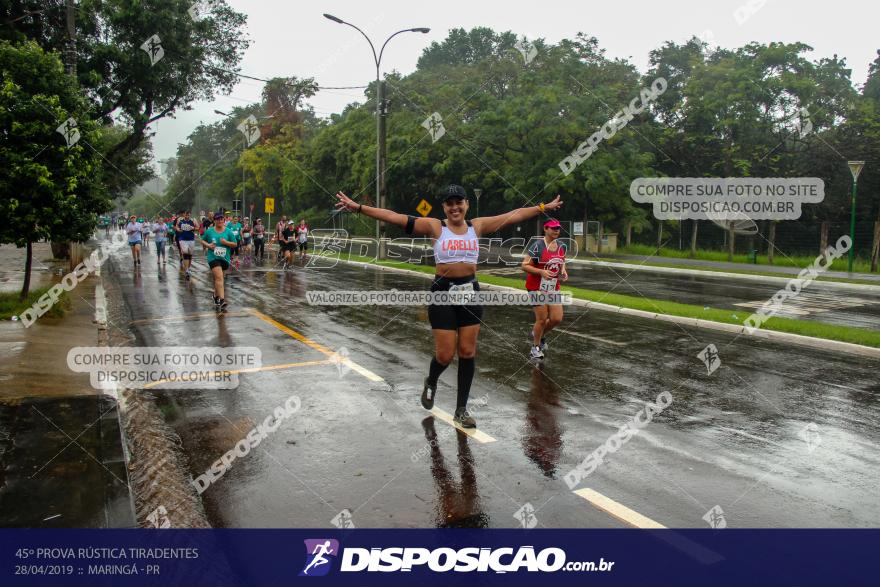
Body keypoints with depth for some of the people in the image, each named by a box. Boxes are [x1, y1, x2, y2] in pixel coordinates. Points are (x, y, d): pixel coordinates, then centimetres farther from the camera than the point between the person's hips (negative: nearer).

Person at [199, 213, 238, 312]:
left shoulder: (228, 231, 2)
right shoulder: (209, 231, 2)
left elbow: (235, 244, 4)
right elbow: (201, 240, 15)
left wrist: (226, 242, -13)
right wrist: (208, 245, -5)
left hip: (224, 258, 2)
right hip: (213, 258, -2)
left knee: (217, 277, 17)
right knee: (219, 277, -18)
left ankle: (216, 295, 42)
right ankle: (222, 301, -24)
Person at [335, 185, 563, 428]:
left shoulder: (477, 226, 5)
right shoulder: (435, 227, -4)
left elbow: (514, 215, 11)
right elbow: (394, 217, -9)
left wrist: (545, 207, 15)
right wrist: (358, 207, -13)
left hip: (470, 292, 3)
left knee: (468, 352, 4)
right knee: (445, 354, -2)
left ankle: (461, 410, 16)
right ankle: (431, 383, 35)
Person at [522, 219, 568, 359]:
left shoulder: (562, 246, 4)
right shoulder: (537, 246, -16)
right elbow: (524, 266, -16)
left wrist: (563, 270, 0)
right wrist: (541, 272, -27)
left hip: (553, 288, 6)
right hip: (536, 288, -6)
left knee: (557, 318, 1)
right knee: (542, 319, -3)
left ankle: (539, 334, 32)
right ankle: (536, 347, 19)